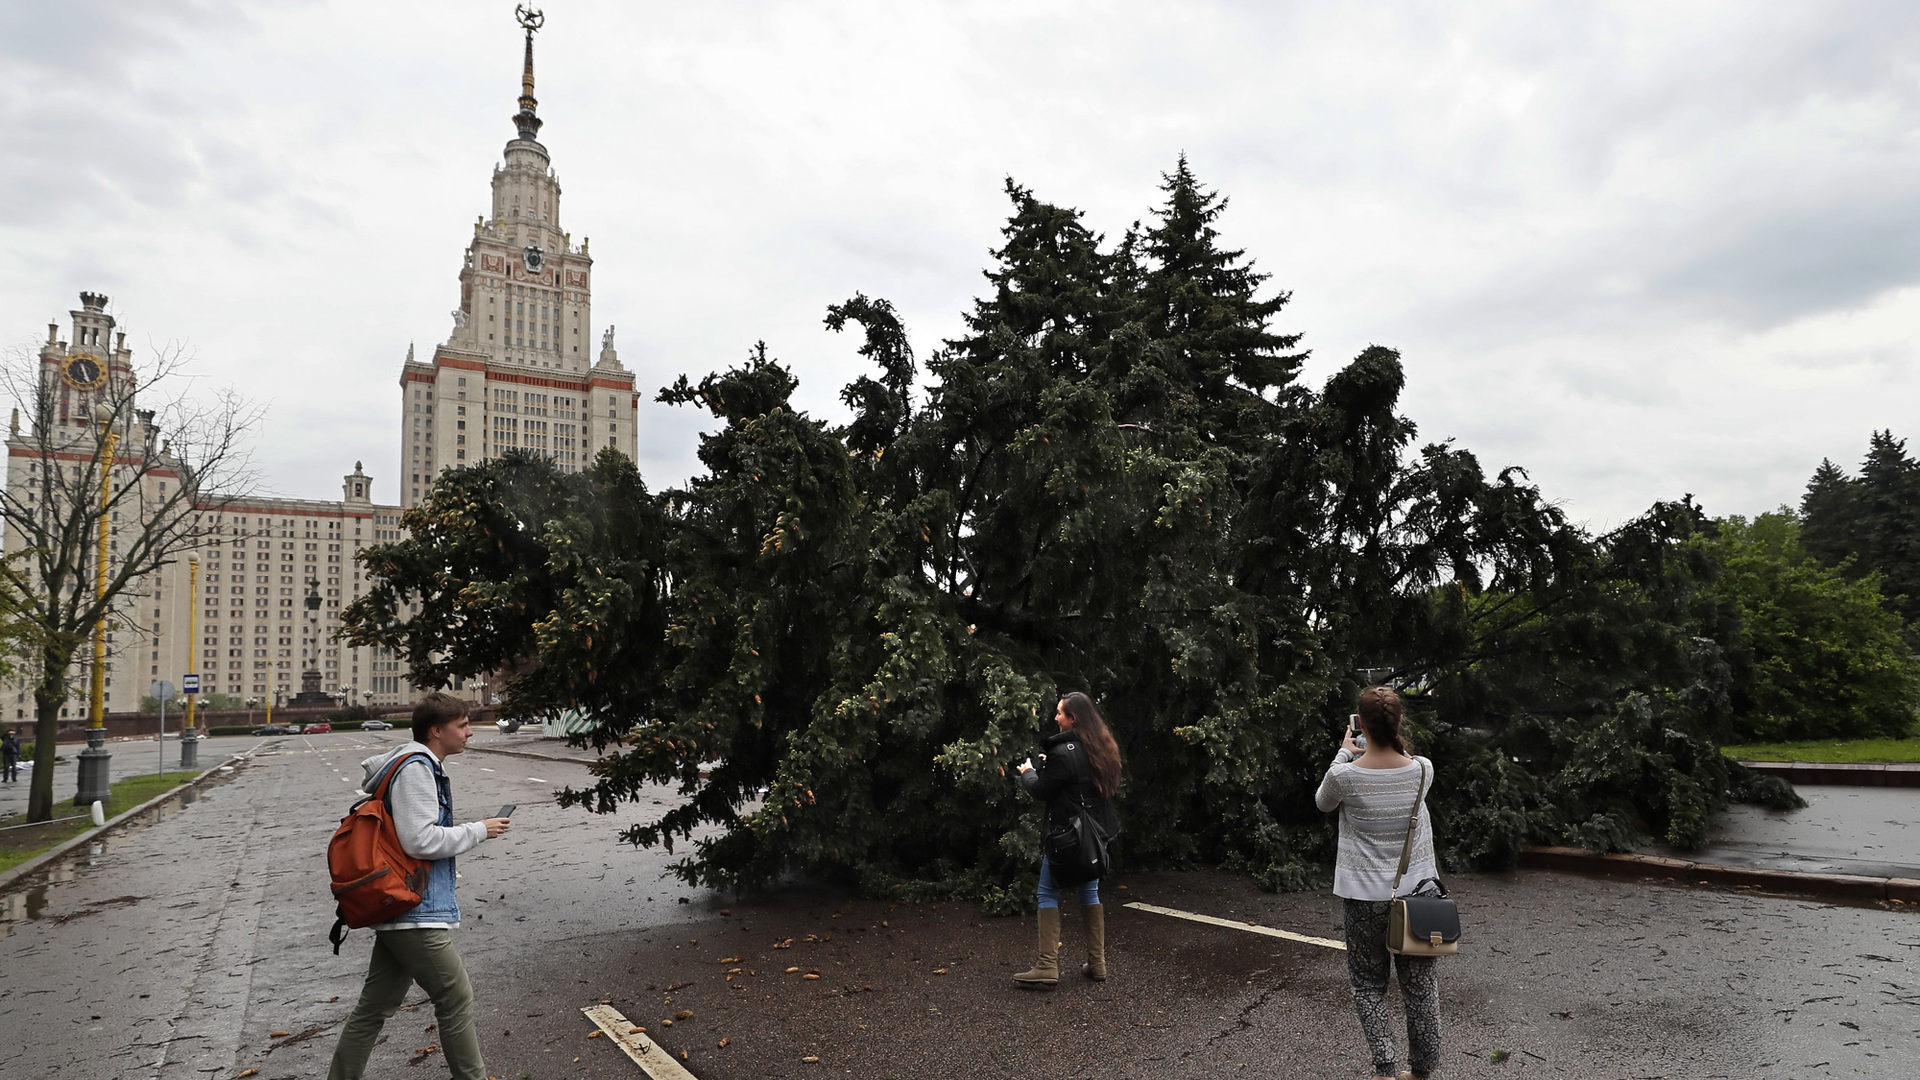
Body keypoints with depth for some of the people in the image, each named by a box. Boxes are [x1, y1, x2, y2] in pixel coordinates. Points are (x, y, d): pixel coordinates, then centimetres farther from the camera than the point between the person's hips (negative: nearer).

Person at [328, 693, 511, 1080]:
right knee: (457, 1000, 2)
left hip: (397, 912, 9)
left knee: (374, 1008, 15)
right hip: (416, 916, -9)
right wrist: (479, 830, -13)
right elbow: (420, 840, -23)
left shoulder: (422, 766, 14)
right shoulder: (416, 768, -17)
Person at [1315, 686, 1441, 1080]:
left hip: (1365, 896, -2)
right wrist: (1394, 741, 12)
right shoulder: (1422, 770, -11)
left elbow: (1323, 802, 6)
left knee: (1368, 984, 14)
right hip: (1414, 890, 2)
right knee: (1420, 984, 15)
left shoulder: (1344, 775, -17)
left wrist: (1344, 752, 9)